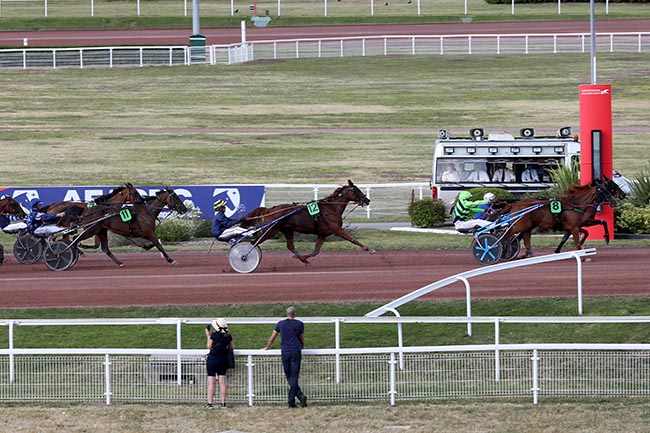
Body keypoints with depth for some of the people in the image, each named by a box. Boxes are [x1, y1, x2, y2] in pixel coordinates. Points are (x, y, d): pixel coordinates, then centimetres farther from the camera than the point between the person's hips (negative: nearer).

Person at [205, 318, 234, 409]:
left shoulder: (214, 335, -16)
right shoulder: (228, 336, -2)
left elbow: (209, 347, -7)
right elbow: (232, 347, 8)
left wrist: (208, 336, 0)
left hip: (212, 359, -5)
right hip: (224, 359, 5)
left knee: (211, 381, -1)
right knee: (223, 381, 9)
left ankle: (210, 403, -3)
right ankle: (223, 402, 9)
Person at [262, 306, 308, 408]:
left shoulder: (281, 324, 6)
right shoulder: (299, 324, 2)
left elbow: (272, 337, 13)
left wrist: (266, 347, 29)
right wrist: (302, 347, 35)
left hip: (285, 352, 1)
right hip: (296, 352, -1)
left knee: (289, 377, 8)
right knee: (294, 376, -1)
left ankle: (300, 396, -3)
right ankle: (291, 400, -8)